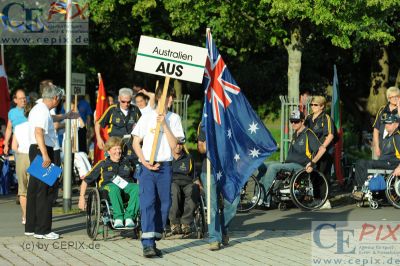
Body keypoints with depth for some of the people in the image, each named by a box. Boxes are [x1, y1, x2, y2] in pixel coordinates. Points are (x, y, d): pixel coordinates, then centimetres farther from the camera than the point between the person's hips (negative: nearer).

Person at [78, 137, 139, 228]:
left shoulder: (126, 162, 22)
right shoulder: (103, 164, 13)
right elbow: (86, 180, 13)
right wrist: (82, 197, 4)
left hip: (126, 186, 2)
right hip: (109, 185, -2)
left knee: (137, 188, -34)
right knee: (114, 188, -42)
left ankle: (129, 217, -40)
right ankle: (118, 218, -48)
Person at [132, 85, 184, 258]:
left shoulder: (174, 118, 7)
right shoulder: (147, 117, 3)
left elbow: (174, 145, -3)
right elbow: (136, 143, 5)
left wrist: (164, 124, -10)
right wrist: (145, 162, -7)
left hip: (165, 166, 3)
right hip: (147, 166, -3)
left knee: (163, 203, 3)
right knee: (147, 203, -12)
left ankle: (153, 242, 13)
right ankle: (147, 244, -18)